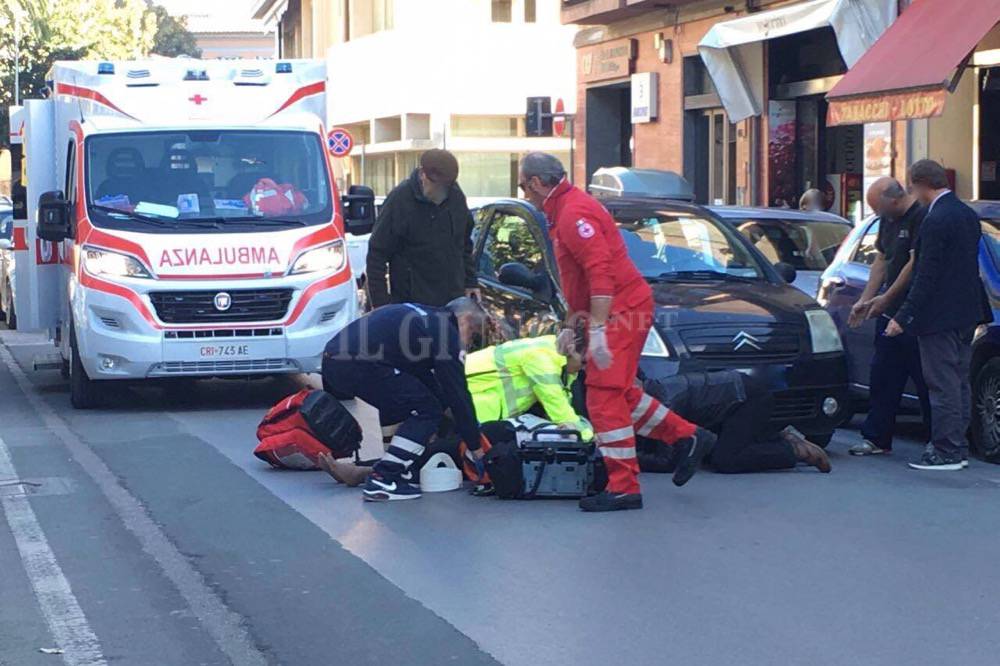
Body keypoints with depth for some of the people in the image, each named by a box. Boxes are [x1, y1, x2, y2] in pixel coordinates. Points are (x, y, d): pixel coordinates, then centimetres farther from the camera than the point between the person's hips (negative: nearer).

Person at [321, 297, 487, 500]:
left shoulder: (424, 318, 28)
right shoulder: (447, 334, 1)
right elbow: (458, 394, 0)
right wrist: (476, 447, 8)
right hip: (359, 363, -10)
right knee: (426, 410, -1)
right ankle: (383, 480, -5)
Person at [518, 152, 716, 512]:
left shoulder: (574, 212, -16)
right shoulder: (564, 211, 19)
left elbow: (600, 273, -26)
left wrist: (597, 330, -28)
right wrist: (570, 324, 26)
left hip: (621, 311, -11)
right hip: (621, 311, 11)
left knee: (605, 397, -10)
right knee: (619, 393, 17)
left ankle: (623, 488, -7)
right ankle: (689, 438, 23)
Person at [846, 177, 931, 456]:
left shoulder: (921, 217, -15)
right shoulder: (888, 220, 13)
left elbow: (915, 265, -18)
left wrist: (885, 299, -13)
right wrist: (865, 300, 13)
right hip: (889, 312, 9)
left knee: (925, 380, -2)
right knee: (882, 376, 10)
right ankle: (876, 438, 17)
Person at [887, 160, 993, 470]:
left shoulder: (936, 221, -18)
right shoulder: (968, 214, 10)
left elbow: (926, 276, -20)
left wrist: (903, 317, -17)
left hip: (940, 316, -9)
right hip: (967, 313, 9)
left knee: (943, 384, -4)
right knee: (959, 381, 15)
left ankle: (946, 451, 0)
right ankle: (958, 448, 21)